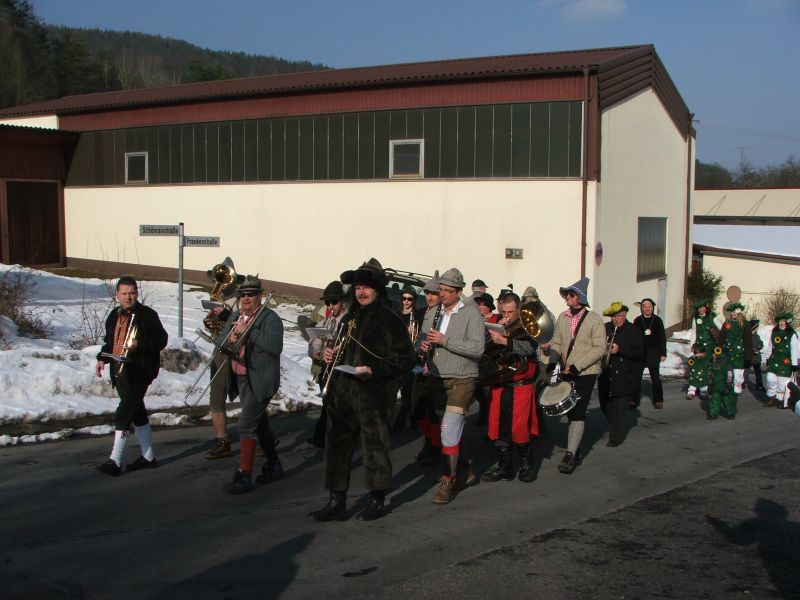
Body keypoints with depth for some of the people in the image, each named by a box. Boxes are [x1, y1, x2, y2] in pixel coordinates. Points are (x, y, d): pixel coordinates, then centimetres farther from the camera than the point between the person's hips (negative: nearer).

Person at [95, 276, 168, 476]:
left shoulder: (147, 315, -8)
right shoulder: (114, 316, 13)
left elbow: (161, 340, -10)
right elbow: (109, 340, 23)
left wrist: (139, 344, -24)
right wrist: (102, 358, 8)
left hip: (139, 371, -8)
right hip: (119, 371, 8)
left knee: (123, 413, -12)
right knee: (137, 411, 15)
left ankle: (115, 461, -8)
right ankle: (148, 456, 26)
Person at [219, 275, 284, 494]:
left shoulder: (270, 318, -10)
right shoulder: (235, 317, 13)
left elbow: (275, 346, -24)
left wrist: (248, 331, -24)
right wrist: (230, 338, -9)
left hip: (259, 381, -8)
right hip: (240, 379, 8)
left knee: (246, 426, -12)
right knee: (259, 424, 18)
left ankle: (244, 476, -7)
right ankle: (273, 466, 31)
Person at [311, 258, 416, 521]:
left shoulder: (389, 319, -7)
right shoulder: (351, 316, 15)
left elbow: (406, 359, -12)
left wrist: (373, 370, -20)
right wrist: (332, 354, 8)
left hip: (374, 394, -7)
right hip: (344, 391, 7)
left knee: (374, 445, 3)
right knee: (337, 443, 6)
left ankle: (378, 501, 19)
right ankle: (337, 502, 15)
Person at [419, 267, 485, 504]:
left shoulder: (471, 314, -9)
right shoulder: (432, 313, 10)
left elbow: (477, 348, -18)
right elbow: (423, 340, 18)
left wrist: (444, 341, -22)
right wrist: (423, 345, -7)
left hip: (461, 380, -6)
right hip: (437, 378, 7)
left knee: (449, 430, -13)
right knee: (451, 429, 15)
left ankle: (448, 481, -4)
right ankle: (465, 471, 31)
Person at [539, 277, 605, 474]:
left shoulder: (594, 319, -7)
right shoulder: (562, 318, 8)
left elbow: (599, 349, -11)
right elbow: (557, 343, 12)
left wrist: (577, 366, -19)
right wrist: (552, 355, -11)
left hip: (585, 373, -5)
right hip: (565, 373, 5)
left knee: (577, 413, -11)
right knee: (570, 412, 11)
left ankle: (570, 454, -12)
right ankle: (576, 451, 24)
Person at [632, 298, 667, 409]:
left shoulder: (657, 320, 1)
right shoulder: (637, 321, 1)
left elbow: (662, 337, 4)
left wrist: (663, 353, 2)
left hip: (653, 353, -1)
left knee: (655, 377, 0)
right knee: (637, 377, 2)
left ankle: (658, 400, 9)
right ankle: (634, 400, 10)